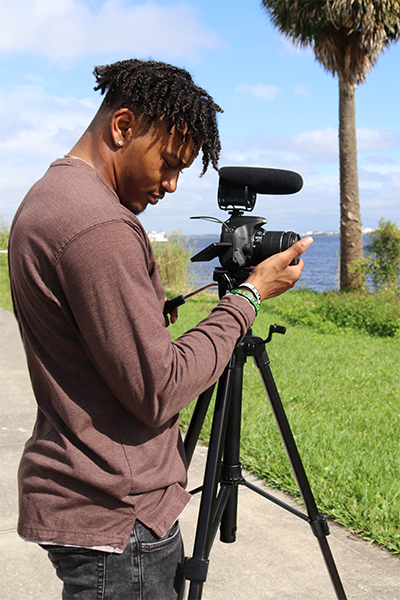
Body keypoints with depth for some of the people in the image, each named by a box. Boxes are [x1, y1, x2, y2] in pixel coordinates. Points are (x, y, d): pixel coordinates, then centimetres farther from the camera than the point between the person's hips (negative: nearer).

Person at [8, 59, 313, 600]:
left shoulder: (43, 200, 11)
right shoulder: (99, 226, -23)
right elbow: (159, 393, -21)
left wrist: (150, 310, 13)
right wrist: (249, 295, -13)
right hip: (116, 520, -10)